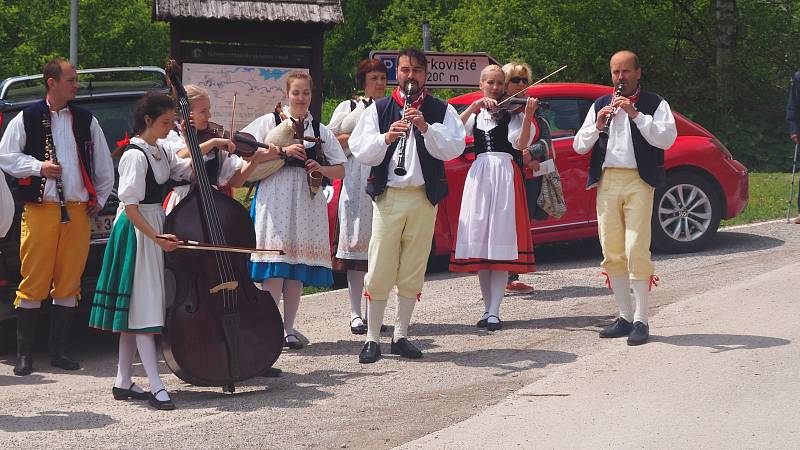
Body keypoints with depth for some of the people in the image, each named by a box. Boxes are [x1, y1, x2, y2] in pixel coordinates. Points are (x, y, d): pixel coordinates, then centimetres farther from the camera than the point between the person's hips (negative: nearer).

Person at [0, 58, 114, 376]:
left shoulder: (86, 121, 12)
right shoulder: (26, 119, 3)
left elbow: (104, 165, 20)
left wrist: (99, 199, 15)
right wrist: (38, 166, -9)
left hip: (78, 212, 3)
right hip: (40, 210, -3)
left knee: (68, 284, 5)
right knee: (34, 282, -4)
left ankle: (59, 350, 14)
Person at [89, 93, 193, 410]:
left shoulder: (160, 152, 11)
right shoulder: (135, 155, -15)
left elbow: (186, 169, 23)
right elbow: (130, 205, -18)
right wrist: (156, 237, -23)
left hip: (155, 225, 9)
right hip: (137, 231, -9)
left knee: (135, 311, 11)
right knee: (143, 308, -10)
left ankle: (123, 383, 16)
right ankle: (156, 388, -13)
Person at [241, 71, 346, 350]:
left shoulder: (321, 131, 15)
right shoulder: (270, 122, 6)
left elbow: (340, 171, 15)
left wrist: (321, 169, -6)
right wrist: (283, 151, -12)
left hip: (307, 201, 3)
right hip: (275, 199, -3)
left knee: (297, 270, 2)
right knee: (275, 268, -12)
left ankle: (288, 328, 8)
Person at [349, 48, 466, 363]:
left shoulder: (441, 111, 8)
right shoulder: (378, 110, 7)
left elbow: (454, 148, -6)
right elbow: (360, 152, -1)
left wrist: (426, 128, -19)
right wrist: (386, 138, -18)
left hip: (424, 198, 1)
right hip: (388, 196, -1)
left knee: (413, 271, 6)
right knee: (379, 271, -3)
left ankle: (400, 336, 17)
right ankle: (372, 339, 4)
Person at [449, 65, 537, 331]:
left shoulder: (512, 112, 5)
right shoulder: (475, 114, 17)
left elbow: (521, 143, -12)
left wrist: (528, 115, -26)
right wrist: (473, 107, -14)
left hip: (505, 174, -4)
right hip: (478, 174, 4)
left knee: (501, 240, -9)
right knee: (480, 240, 2)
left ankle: (494, 312, -10)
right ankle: (488, 307, 11)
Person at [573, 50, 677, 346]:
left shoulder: (655, 104, 7)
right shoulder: (599, 106, 19)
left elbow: (667, 138, -9)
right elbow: (578, 146, 12)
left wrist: (636, 114, -15)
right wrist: (597, 125, -6)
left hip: (638, 182, -4)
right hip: (606, 182, 5)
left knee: (636, 251, -12)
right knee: (612, 253, 4)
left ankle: (641, 321, -8)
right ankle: (625, 317, 13)